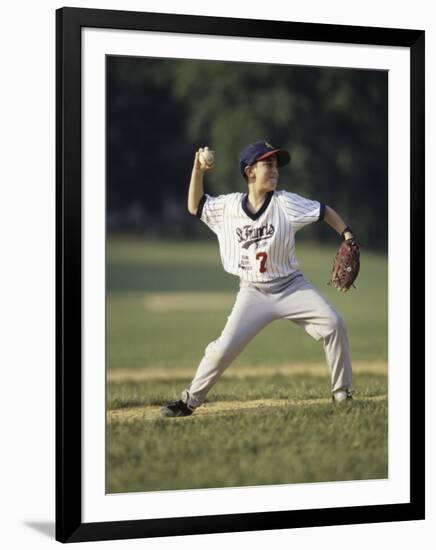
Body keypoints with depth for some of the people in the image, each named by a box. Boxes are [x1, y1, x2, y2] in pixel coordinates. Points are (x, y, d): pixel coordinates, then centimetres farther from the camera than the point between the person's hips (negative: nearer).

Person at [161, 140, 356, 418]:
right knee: (224, 348, -9)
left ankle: (342, 394, -3)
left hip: (292, 287, 0)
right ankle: (190, 400, 9)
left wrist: (347, 235, -21)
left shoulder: (286, 203, -11)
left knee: (333, 324, -17)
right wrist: (198, 171, -5)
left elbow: (324, 211, -6)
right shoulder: (229, 205, -4)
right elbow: (195, 207, 8)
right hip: (254, 293, 0)